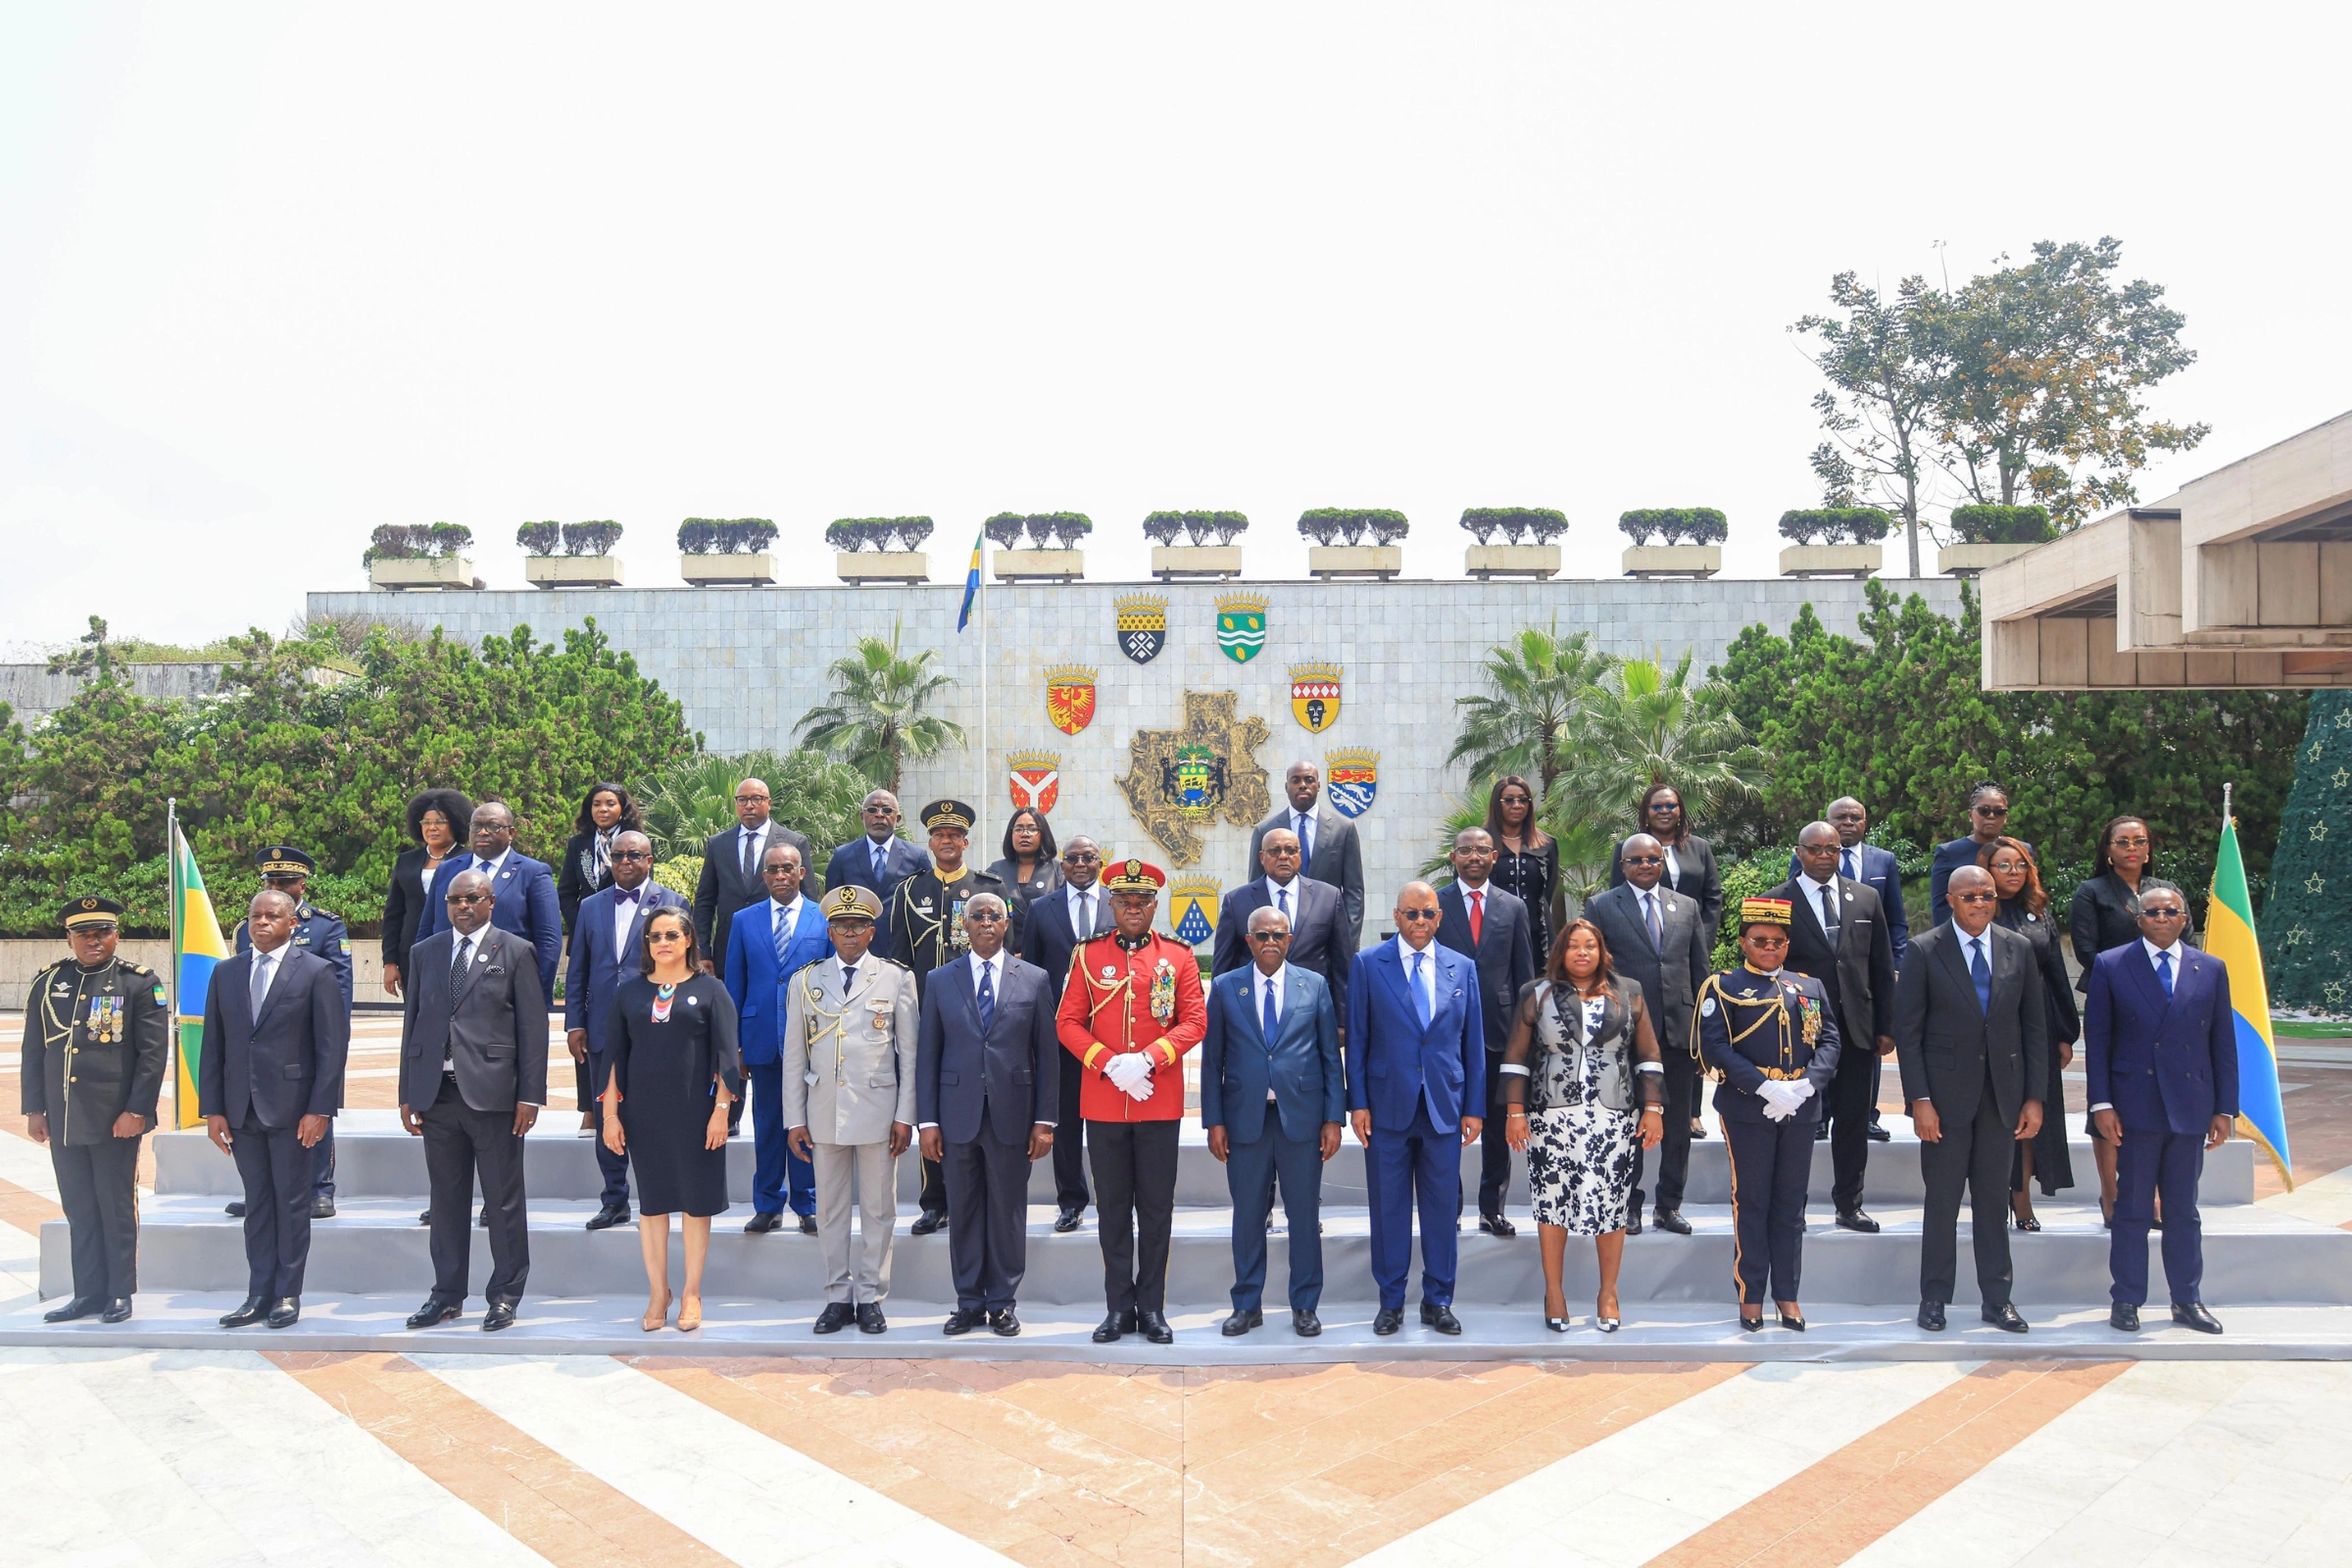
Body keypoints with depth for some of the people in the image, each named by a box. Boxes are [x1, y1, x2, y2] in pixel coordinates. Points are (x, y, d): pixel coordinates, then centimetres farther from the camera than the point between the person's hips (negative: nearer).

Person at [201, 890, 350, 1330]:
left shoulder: (316, 972, -3)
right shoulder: (225, 973, 10)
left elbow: (333, 1045, -7)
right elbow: (213, 1046, 10)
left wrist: (320, 1109, -12)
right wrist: (212, 1109, 3)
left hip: (293, 1107, -4)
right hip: (241, 1110, 4)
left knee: (292, 1203, 3)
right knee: (257, 1204, 10)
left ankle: (287, 1295, 13)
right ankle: (259, 1296, 17)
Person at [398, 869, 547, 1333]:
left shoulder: (516, 952, 1)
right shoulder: (424, 952, 13)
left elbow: (533, 1028, -3)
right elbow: (412, 1023, 14)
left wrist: (530, 1096, -9)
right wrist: (407, 1094, 8)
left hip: (493, 1093, -4)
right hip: (436, 1094, 4)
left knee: (503, 1200, 2)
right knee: (446, 1199, 11)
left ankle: (505, 1295, 13)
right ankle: (447, 1294, 23)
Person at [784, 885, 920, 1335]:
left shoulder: (896, 978, 3)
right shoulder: (806, 981, 8)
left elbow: (909, 1052, 2)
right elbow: (794, 1056, 8)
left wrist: (905, 1115, -3)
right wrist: (794, 1119, 4)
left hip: (877, 1112, -2)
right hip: (824, 1112, 2)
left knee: (878, 1209, 4)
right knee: (830, 1209, 8)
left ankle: (871, 1297, 15)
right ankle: (838, 1295, 19)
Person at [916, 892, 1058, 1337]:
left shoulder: (1035, 980, 4)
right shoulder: (940, 981, 6)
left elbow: (1047, 1054, 2)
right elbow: (927, 1054, 5)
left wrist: (1044, 1120, -3)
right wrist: (926, 1120, -1)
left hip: (1011, 1116, -1)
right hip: (958, 1116, 1)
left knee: (1008, 1212, 5)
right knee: (963, 1212, 8)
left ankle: (1002, 1304, 18)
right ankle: (969, 1303, 20)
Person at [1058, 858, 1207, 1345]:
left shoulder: (1178, 956, 3)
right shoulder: (1089, 955, 4)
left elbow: (1195, 1022, -2)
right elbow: (1068, 1022, 1)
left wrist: (1147, 1060, -16)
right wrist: (1110, 1064, -13)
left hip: (1160, 1101, 0)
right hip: (1103, 1102, 1)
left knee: (1157, 1208, 6)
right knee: (1113, 1208, 8)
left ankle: (1152, 1307, 18)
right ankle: (1119, 1307, 19)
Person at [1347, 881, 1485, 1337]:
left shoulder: (1463, 967, 7)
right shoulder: (1368, 965, 0)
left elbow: (1473, 1041, 8)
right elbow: (1357, 1039, 0)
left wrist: (1474, 1107, 4)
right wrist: (1357, 1103, -5)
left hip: (1444, 1106, 2)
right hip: (1388, 1105, -2)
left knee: (1442, 1205, 7)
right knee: (1389, 1206, 6)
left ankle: (1438, 1300, 21)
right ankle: (1391, 1300, 19)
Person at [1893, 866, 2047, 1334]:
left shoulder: (2019, 949, 5)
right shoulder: (1924, 951, -5)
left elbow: (2035, 1027, 7)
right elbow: (1907, 1031, -5)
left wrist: (2034, 1097, 2)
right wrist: (1919, 1100, -11)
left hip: (2002, 1091, 3)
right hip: (1946, 1092, -3)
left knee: (1994, 1198, 10)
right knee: (1942, 1199, 4)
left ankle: (1996, 1299, 21)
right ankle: (1934, 1298, 15)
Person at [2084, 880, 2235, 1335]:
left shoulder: (2211, 970, 7)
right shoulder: (2110, 966, -1)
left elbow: (2223, 1043, 7)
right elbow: (2096, 1038, -1)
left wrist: (2225, 1109, 3)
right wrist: (2101, 1103, -7)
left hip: (2190, 1108, 2)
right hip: (2136, 1106, -2)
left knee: (2183, 1209, 11)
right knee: (2133, 1208, 5)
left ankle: (2187, 1300, 22)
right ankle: (2126, 1300, 13)